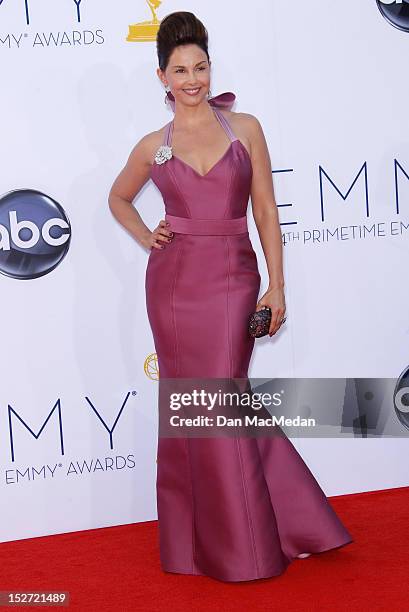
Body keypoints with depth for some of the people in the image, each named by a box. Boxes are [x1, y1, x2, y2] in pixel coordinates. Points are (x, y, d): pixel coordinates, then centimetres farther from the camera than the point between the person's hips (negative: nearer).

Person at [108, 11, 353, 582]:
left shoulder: (245, 128, 3)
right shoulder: (153, 146, 7)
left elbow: (265, 210, 3)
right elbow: (118, 199, 25)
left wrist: (276, 286, -2)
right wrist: (146, 238, 7)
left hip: (233, 278, -1)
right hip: (175, 281, 1)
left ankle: (242, 540, 15)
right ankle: (202, 538, 20)